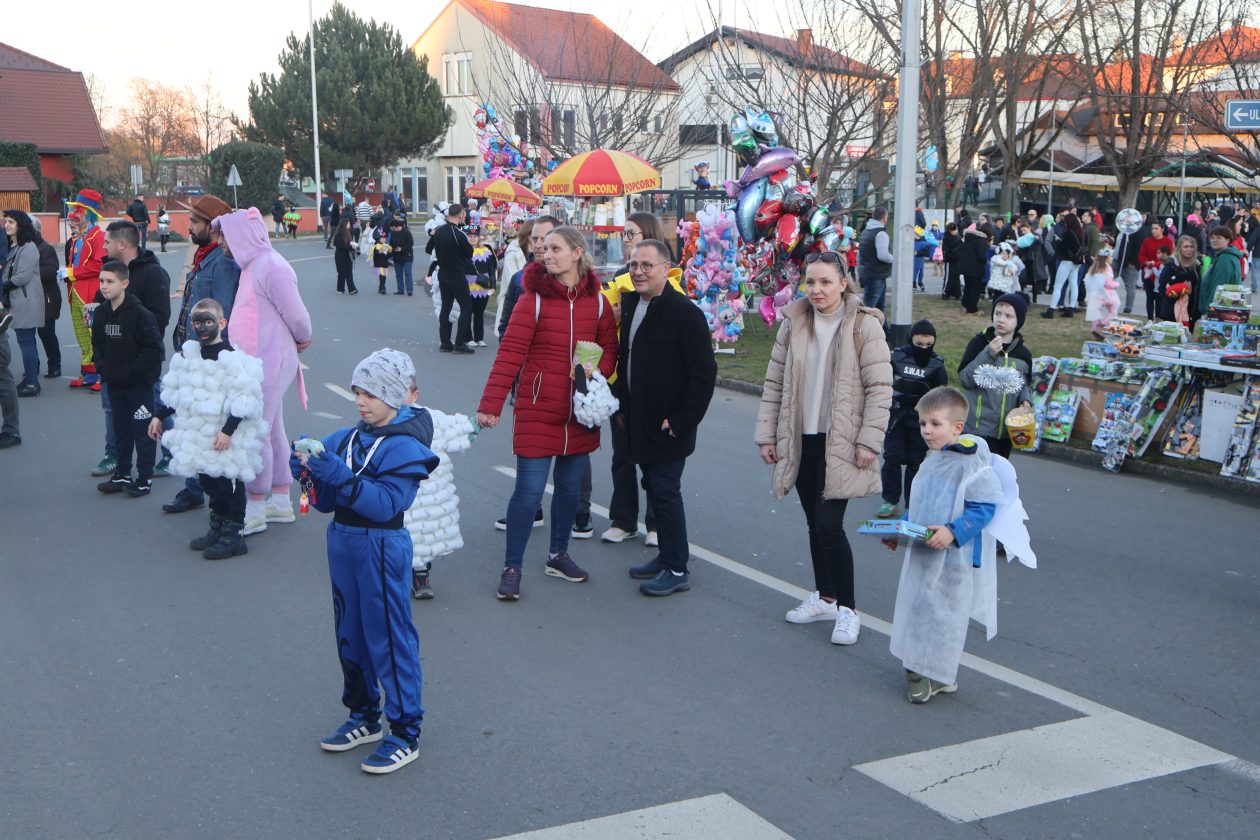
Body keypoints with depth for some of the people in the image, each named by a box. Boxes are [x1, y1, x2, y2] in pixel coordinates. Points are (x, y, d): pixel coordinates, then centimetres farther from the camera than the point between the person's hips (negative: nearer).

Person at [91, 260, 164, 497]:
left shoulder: (140, 314, -16)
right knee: (120, 429, 15)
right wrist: (103, 368, 2)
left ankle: (145, 479, 8)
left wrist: (131, 371, -16)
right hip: (114, 384, 7)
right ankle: (122, 475, 26)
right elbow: (97, 345, 16)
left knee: (142, 430, 0)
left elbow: (153, 348, -16)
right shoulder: (100, 313, 5)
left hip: (140, 382, -7)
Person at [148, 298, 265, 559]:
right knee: (207, 479, 14)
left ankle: (234, 535, 8)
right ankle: (217, 529, 28)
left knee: (230, 483, -1)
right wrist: (159, 416, 17)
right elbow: (173, 391, 20)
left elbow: (242, 400, -18)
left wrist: (228, 431, -22)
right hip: (197, 434, 7)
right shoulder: (188, 354, 8)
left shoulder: (231, 358, -16)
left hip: (226, 437, -7)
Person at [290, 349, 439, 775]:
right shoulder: (347, 438, 6)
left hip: (381, 549, -7)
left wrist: (339, 475, -31)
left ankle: (405, 735, 9)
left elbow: (386, 504, -25)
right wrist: (309, 473, -10)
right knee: (350, 634, 17)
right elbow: (327, 501, 9)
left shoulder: (406, 447, -13)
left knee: (389, 638, -1)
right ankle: (364, 717, 34)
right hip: (343, 543, 8)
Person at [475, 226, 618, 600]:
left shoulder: (597, 301, 2)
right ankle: (512, 568, 8)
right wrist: (490, 405, -20)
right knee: (529, 490, -4)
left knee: (570, 487, 14)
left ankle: (558, 555, 32)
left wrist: (597, 370, -12)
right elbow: (510, 353, -15)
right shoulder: (533, 299, -10)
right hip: (538, 411, -4)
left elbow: (609, 347, 10)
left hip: (581, 414, 4)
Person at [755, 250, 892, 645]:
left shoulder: (864, 325, -8)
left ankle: (847, 608, 5)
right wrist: (767, 434, 5)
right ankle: (825, 597, 30)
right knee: (814, 524, 13)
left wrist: (869, 442, -13)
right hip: (801, 441, 5)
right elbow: (775, 382, 9)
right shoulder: (793, 323, 6)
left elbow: (880, 387, -9)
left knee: (829, 526, -10)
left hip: (841, 443, -5)